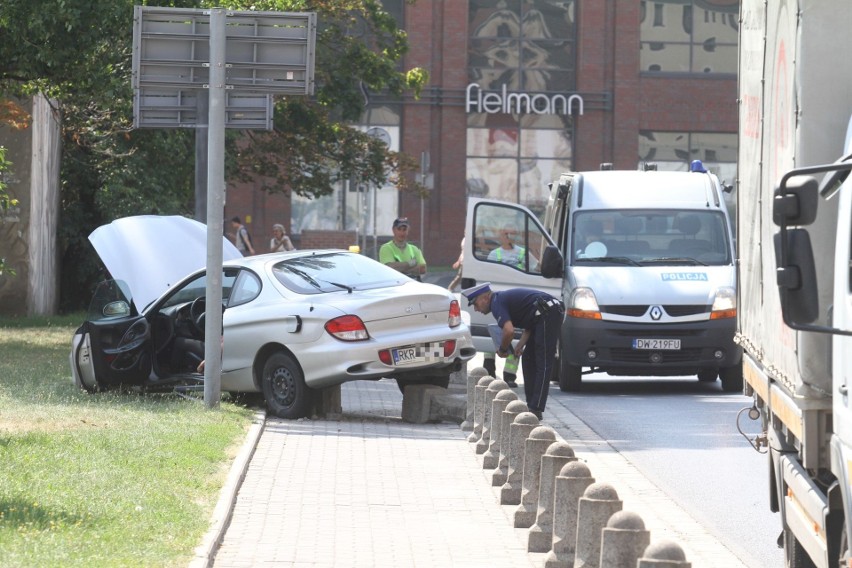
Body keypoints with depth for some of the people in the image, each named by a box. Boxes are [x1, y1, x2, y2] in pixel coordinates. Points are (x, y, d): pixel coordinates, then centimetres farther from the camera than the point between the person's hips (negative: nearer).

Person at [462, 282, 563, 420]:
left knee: (543, 364, -9)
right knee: (528, 360, 16)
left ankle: (536, 410, -9)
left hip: (548, 314, -10)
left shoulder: (497, 303, -8)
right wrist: (520, 345, 10)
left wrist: (502, 349, -5)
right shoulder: (503, 298, 22)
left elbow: (509, 331, -23)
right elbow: (529, 326, 25)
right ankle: (531, 406, 18)